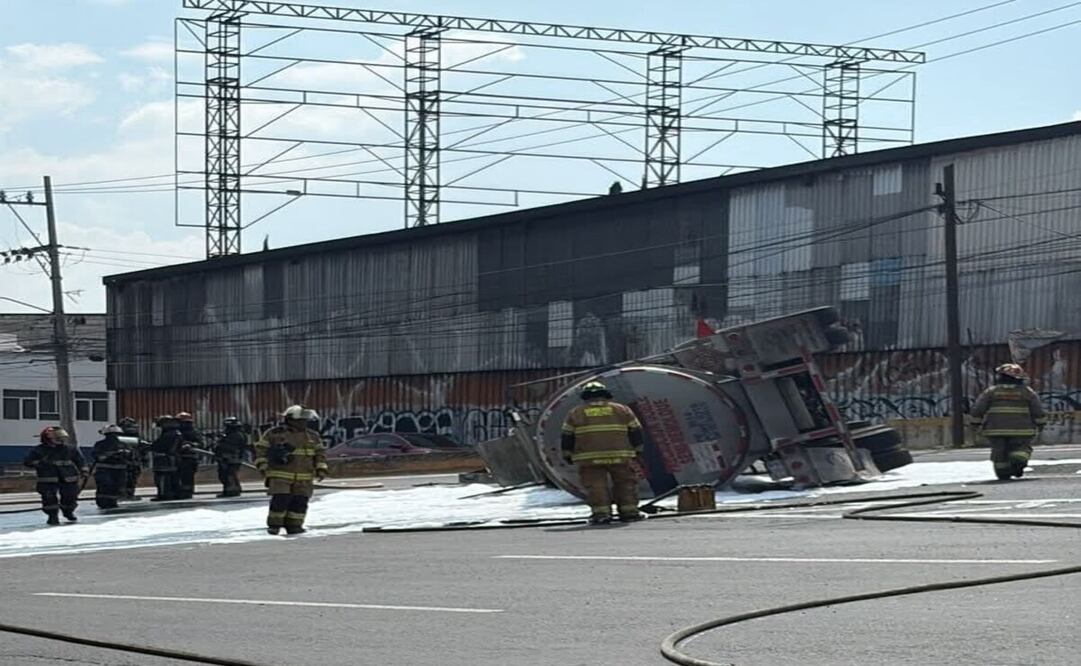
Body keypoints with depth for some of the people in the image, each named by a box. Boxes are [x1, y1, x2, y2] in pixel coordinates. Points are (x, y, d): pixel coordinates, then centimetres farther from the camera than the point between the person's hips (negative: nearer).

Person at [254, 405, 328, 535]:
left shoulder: (313, 436, 12)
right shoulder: (274, 434, 0)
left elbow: (320, 452, 20)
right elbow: (260, 449, 3)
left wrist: (321, 468, 9)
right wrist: (263, 466, -7)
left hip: (304, 479, 4)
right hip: (280, 476, -4)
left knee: (300, 501, -3)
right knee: (281, 499, -13)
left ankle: (294, 525, 6)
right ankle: (274, 525, -1)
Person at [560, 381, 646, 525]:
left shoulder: (575, 413, 9)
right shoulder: (622, 410, 10)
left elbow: (567, 436, 10)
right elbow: (635, 431, 12)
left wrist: (568, 454, 21)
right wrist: (637, 449, 23)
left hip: (589, 458, -1)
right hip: (619, 456, 1)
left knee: (596, 486, 1)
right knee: (625, 483, 10)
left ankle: (601, 513, -8)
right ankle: (628, 511, 7)